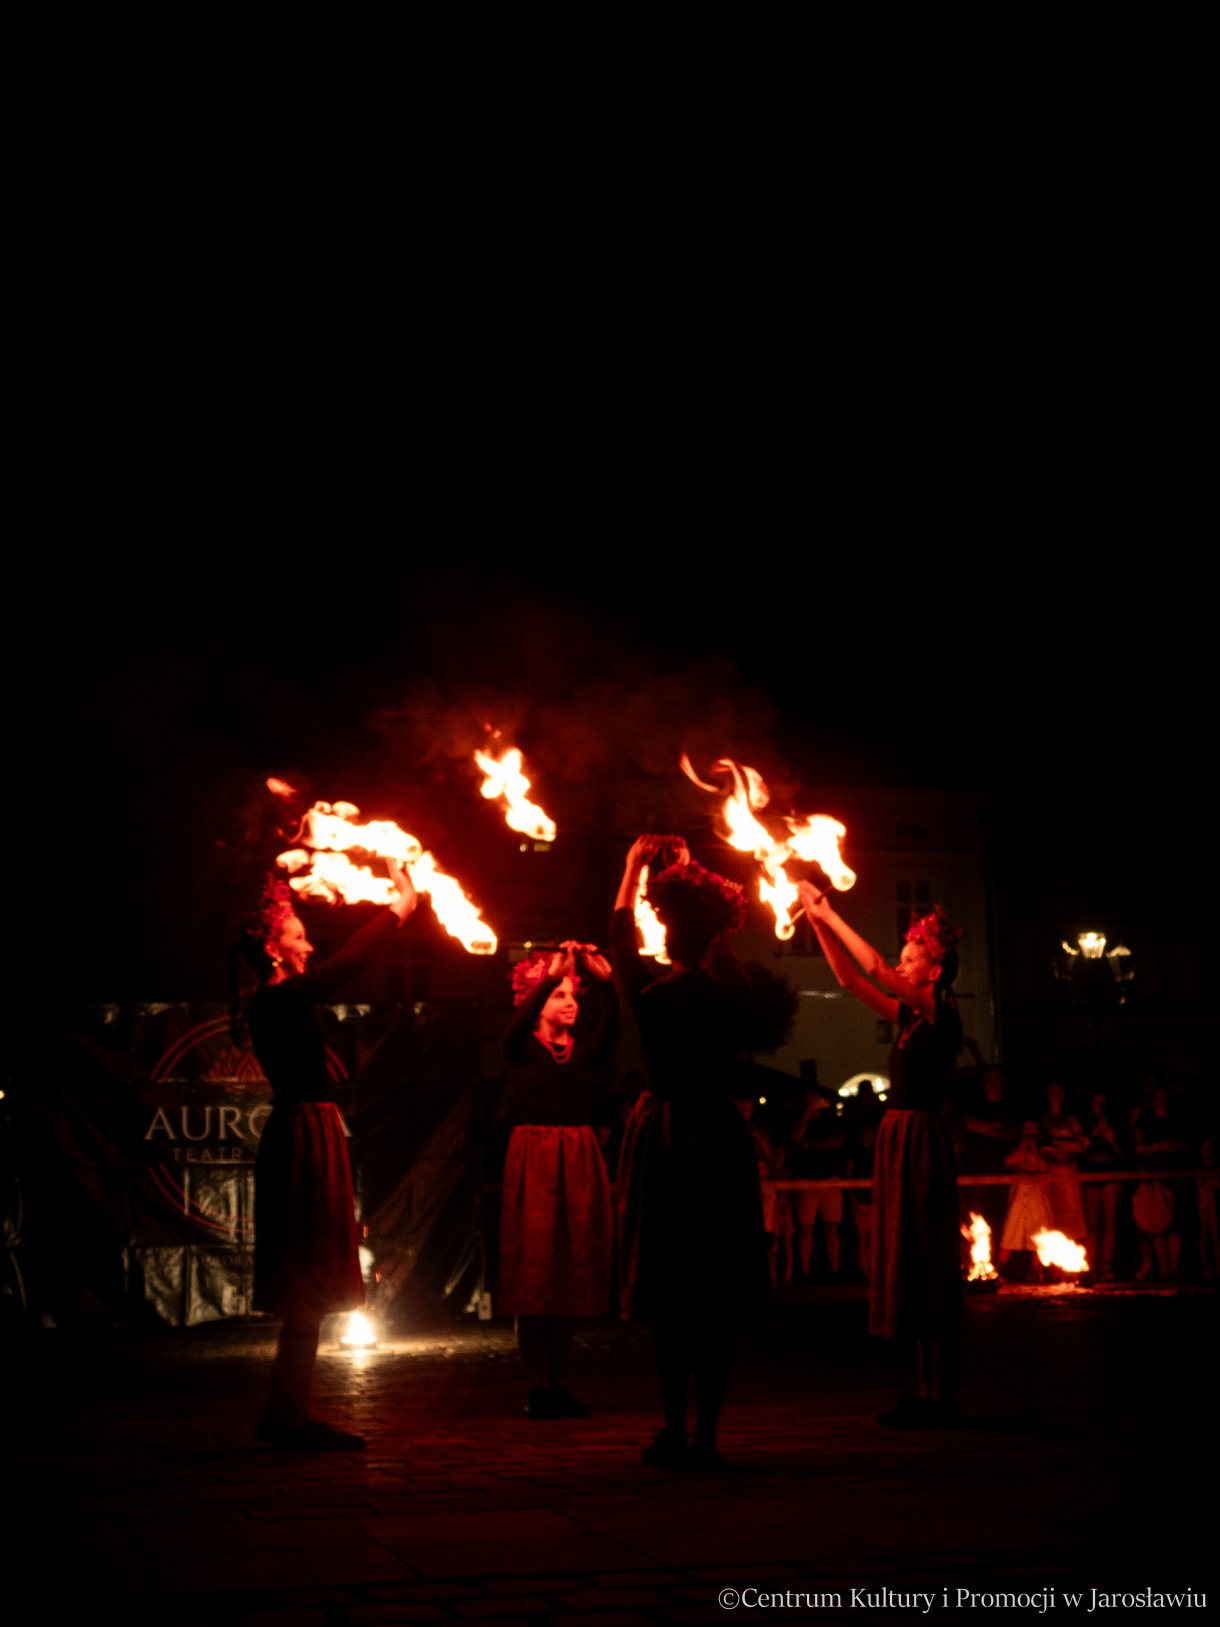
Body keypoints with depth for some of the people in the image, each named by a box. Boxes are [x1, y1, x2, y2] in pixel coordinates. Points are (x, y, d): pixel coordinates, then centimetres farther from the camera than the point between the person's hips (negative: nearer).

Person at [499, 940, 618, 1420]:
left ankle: (559, 1384, 11)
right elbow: (520, 1021, -20)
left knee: (573, 1274, 4)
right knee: (533, 1273, -4)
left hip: (580, 1164, 4)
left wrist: (604, 979, -27)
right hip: (533, 1161, -4)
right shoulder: (522, 1047, 3)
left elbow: (611, 1025, -10)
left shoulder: (585, 1048, 10)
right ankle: (536, 1387, 1)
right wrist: (552, 974, -32)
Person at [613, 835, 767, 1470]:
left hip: (664, 1136, -2)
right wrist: (688, 877, 31)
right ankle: (707, 1434, 7)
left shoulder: (652, 989, -10)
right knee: (716, 1299, 6)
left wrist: (634, 867, 24)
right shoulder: (733, 988, -4)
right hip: (721, 1135, 2)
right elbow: (717, 947, 18)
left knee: (668, 1299, 5)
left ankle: (673, 1433, 7)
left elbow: (620, 939, 10)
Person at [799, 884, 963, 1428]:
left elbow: (875, 969, -17)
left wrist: (830, 914, -10)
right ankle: (930, 1391, 17)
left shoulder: (943, 1014, -10)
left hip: (921, 1142, -9)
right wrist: (819, 923, 8)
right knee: (909, 1264, 10)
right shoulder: (909, 1016, 13)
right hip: (898, 1138, 9)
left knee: (925, 1263, -6)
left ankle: (940, 1397, 0)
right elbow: (851, 979, 15)